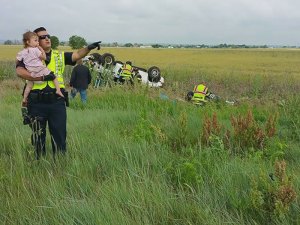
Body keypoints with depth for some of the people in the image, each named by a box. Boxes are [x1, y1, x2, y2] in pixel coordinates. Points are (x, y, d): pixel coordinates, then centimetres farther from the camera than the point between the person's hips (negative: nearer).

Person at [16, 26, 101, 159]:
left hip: (57, 102, 2)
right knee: (38, 136, 11)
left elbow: (77, 55, -1)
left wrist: (88, 48, -20)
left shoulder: (59, 56, 12)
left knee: (60, 135, 6)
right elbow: (19, 71, -15)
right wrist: (42, 77, -21)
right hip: (37, 103, -2)